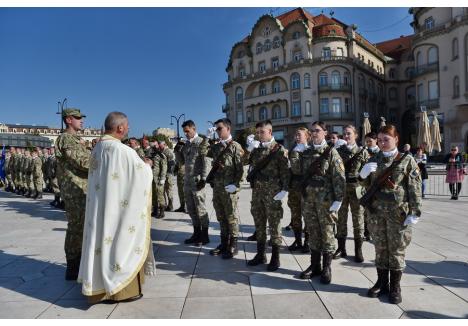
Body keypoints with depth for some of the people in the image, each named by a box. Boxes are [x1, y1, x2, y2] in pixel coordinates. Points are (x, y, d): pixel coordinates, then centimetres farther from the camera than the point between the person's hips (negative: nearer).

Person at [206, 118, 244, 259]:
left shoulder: (235, 146, -5)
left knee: (231, 217, 3)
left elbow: (240, 168, -10)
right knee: (221, 217, 14)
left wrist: (235, 184, -16)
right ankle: (224, 243, 27)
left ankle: (233, 246, 14)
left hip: (229, 188, -6)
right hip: (217, 187, 6)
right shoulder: (216, 147, 13)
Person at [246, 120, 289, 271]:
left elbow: (285, 171, -9)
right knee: (259, 223, 13)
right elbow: (252, 166, 7)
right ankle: (260, 254, 26)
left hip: (272, 192, -6)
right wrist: (251, 148, 0)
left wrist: (284, 189, -16)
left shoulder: (279, 149, -5)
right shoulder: (255, 148, 12)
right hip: (257, 191, 6)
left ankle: (275, 258, 14)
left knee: (274, 224, 3)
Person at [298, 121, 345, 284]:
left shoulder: (331, 152, -5)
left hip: (326, 199, -5)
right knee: (313, 232, 12)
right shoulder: (306, 153, 10)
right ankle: (315, 265, 24)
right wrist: (303, 193, 12)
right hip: (309, 198, 5)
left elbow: (339, 177, -9)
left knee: (327, 233, 4)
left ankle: (327, 268, 17)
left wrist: (338, 200, -14)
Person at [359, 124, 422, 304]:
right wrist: (363, 174, -8)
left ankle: (395, 286, 18)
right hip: (376, 211, 3)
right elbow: (367, 184, 14)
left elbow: (415, 188, -5)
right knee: (380, 247, 10)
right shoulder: (374, 160, 8)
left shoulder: (407, 160, -2)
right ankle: (381, 282, 23)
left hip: (398, 212, -3)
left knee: (396, 249, 6)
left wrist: (414, 213, -11)